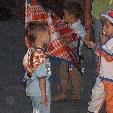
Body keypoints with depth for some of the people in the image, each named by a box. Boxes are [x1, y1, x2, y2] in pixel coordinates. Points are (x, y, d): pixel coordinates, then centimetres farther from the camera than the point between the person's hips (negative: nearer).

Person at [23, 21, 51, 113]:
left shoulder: (31, 50, 0)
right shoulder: (41, 55, -26)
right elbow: (41, 77, -23)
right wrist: (44, 95, -18)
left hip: (32, 89, 9)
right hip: (40, 92, -9)